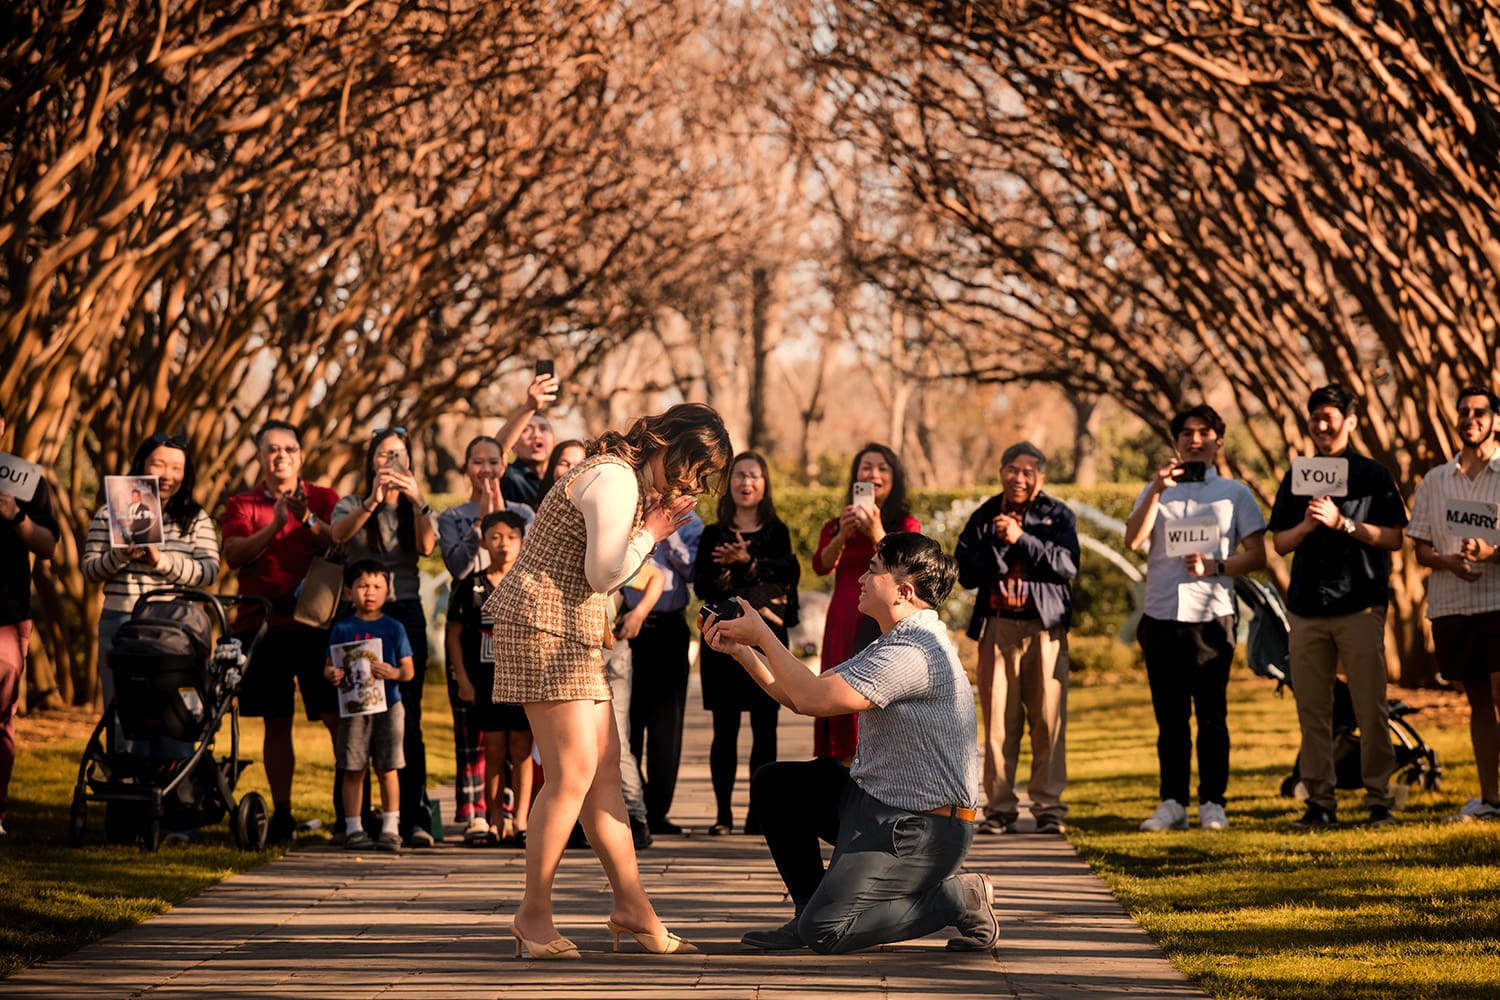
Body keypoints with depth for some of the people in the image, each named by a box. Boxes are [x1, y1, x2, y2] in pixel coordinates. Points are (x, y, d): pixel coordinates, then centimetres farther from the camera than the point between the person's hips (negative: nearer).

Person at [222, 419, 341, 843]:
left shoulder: (323, 499, 10)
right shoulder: (242, 505, 11)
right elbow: (234, 554, -7)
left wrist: (308, 519, -21)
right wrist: (273, 526, -20)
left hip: (315, 621, -1)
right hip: (263, 623, 1)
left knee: (339, 718, -8)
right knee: (276, 723, 2)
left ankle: (348, 807, -1)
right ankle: (281, 813, 8)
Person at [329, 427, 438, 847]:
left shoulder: (417, 510, 13)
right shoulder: (352, 505, 10)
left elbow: (426, 547, -8)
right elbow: (339, 533, -14)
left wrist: (417, 502, -24)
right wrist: (372, 502, -30)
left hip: (405, 612, 0)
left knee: (406, 718, -6)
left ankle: (415, 818, -8)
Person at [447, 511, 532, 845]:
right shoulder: (472, 586, 3)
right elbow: (455, 634, 5)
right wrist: (462, 679, -1)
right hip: (485, 680, 0)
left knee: (521, 749, -2)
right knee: (493, 749, 3)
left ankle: (520, 820, 0)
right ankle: (494, 820, 9)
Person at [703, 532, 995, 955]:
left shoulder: (914, 653, -23)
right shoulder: (890, 646, 13)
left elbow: (812, 699, -26)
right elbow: (803, 696, 13)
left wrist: (763, 635, -14)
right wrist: (742, 650, 6)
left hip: (921, 828, -10)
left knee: (822, 933, -16)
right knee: (772, 784, 12)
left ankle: (958, 898, -3)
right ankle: (812, 909, 19)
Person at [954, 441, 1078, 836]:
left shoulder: (1058, 515, 6)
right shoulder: (984, 517, 11)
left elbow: (1067, 565, -9)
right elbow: (965, 573, 1)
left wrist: (1020, 539, -15)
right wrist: (997, 541, -10)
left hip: (1045, 628, -1)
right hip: (997, 626, 1)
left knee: (1048, 721, -5)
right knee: (998, 722, -1)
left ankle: (1048, 807, 0)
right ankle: (1000, 808, 4)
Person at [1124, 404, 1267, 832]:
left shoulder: (1234, 493, 10)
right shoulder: (1157, 490, 15)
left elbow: (1257, 555, 4)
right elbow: (1133, 539, -2)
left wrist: (1214, 566, -12)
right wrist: (1157, 490, -12)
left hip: (1211, 616, -2)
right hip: (1162, 615, 2)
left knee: (1211, 714, -3)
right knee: (1169, 716, 3)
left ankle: (1212, 802, 2)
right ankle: (1172, 802, 6)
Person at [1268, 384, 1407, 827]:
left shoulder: (1372, 475, 4)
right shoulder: (1297, 478, 14)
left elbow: (1393, 538, -1)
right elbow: (1280, 543, 14)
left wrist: (1342, 523, -12)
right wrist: (1307, 525, -7)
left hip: (1360, 604, -3)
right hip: (1306, 606, 3)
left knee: (1370, 707, -5)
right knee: (1311, 709, 2)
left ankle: (1379, 798, 0)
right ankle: (1320, 800, 7)